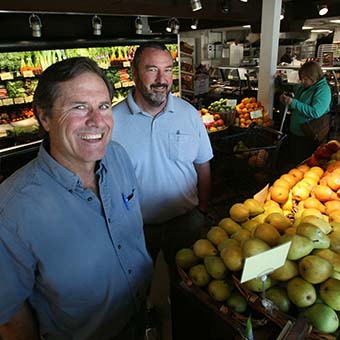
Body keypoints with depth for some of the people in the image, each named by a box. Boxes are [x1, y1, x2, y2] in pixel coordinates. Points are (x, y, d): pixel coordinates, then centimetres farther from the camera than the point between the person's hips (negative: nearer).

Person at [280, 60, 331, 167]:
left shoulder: (323, 90, -16)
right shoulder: (301, 86, 6)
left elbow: (315, 113, -28)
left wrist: (293, 103, -25)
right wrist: (286, 100, 0)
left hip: (307, 137, -7)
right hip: (294, 132, 7)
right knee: (293, 161, 22)